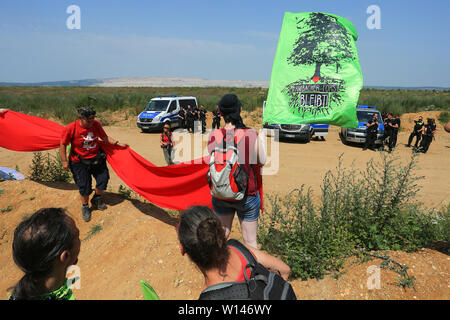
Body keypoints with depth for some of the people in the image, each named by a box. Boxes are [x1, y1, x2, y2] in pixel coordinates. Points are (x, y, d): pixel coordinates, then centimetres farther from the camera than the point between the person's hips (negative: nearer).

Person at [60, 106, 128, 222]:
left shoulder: (96, 124, -9)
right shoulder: (71, 128, -20)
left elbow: (105, 137, 3)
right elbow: (63, 144, -10)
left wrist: (117, 143, -7)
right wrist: (64, 161, -10)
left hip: (96, 158, 4)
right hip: (79, 162, -4)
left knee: (103, 179, 7)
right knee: (84, 186, 1)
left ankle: (96, 199, 36)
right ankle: (85, 207, 28)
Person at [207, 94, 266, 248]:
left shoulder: (213, 136, -10)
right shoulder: (251, 135, -18)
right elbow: (262, 161, -7)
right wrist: (261, 139, 9)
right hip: (246, 195, -3)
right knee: (250, 241, 12)